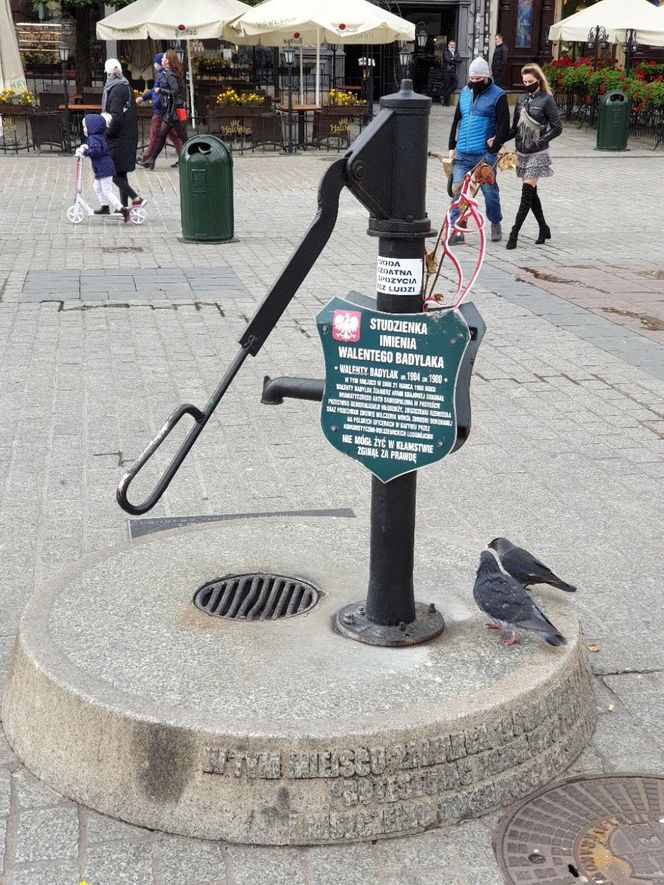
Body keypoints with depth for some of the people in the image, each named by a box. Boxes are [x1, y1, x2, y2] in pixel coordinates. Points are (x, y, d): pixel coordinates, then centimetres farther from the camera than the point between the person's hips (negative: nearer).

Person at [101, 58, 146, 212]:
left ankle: (136, 198, -12)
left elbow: (116, 117, -22)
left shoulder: (115, 90, -15)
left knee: (113, 172, -5)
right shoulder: (127, 87, 11)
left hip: (118, 137, -9)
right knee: (121, 172, 13)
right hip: (129, 136, 9)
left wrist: (107, 134, -11)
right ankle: (124, 205, 16)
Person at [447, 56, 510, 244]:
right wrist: (452, 147, 12)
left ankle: (495, 223, 29)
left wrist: (494, 149, -13)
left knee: (490, 191, 8)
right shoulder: (464, 93, 14)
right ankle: (457, 230, -2)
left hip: (484, 155, -4)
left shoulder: (498, 95, -2)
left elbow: (504, 126, -6)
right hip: (462, 155, 4)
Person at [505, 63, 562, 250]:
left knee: (527, 191, -11)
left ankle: (514, 233, -14)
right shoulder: (521, 99, 12)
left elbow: (557, 128, -7)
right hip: (522, 152, 6)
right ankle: (544, 229, 23)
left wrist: (540, 142, -15)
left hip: (537, 153, -6)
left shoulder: (547, 99, -5)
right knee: (531, 193, 10)